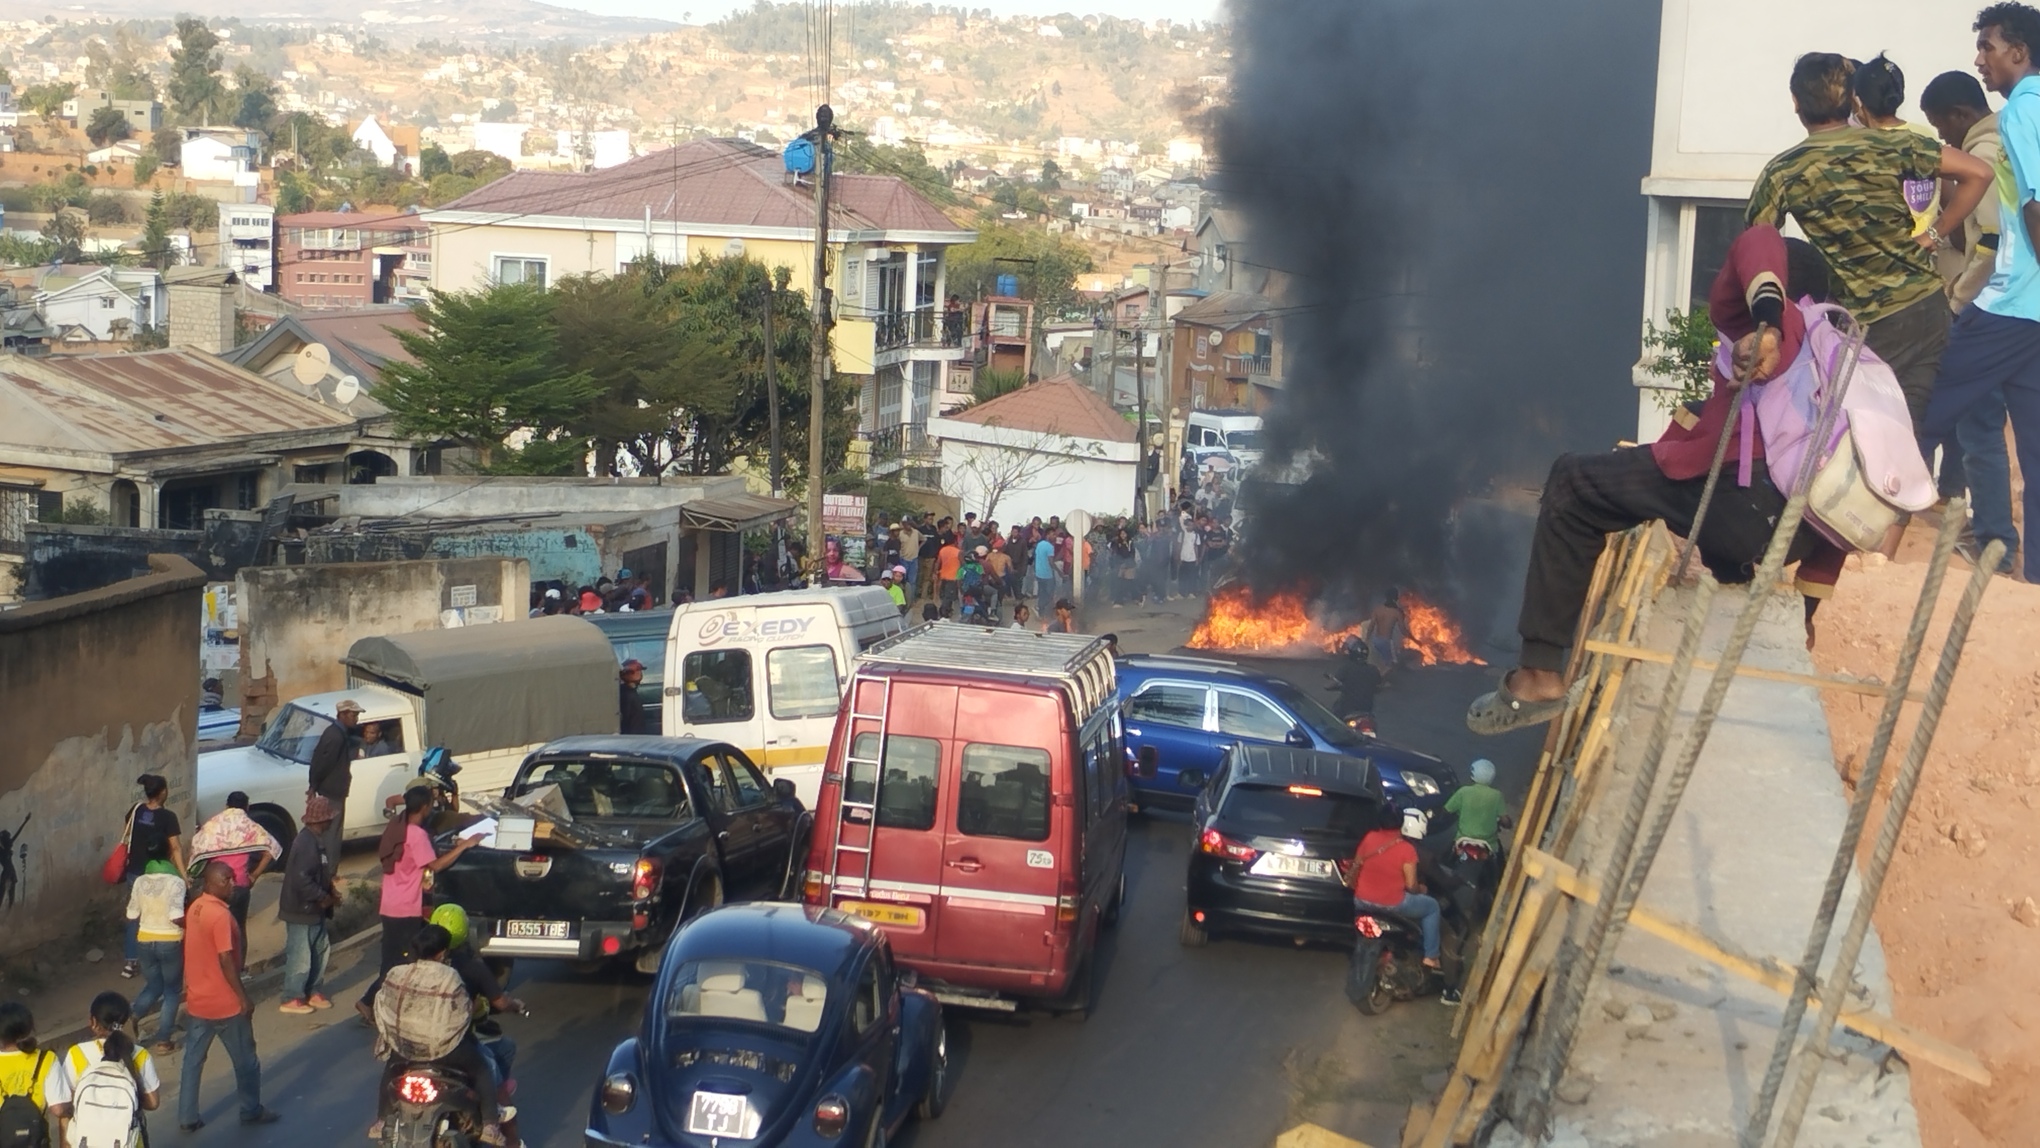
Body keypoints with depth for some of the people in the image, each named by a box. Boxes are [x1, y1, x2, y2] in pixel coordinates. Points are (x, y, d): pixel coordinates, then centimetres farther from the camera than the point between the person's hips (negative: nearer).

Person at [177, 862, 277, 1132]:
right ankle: (251, 1110, 23)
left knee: (193, 1060, 13)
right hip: (225, 1002, -8)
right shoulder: (221, 915, -23)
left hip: (197, 1000, 8)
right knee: (245, 1059, 10)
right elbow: (226, 961, -24)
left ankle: (187, 1117, 16)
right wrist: (243, 997, -17)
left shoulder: (195, 908, 4)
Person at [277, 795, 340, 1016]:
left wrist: (330, 891, 4)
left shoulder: (316, 840, 9)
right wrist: (324, 898, -19)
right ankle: (291, 999, 10)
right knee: (300, 956, -1)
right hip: (301, 910, -10)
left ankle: (313, 992, 30)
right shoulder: (306, 843, -23)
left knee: (320, 950, 18)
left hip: (314, 910, 10)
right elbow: (301, 880, -28)